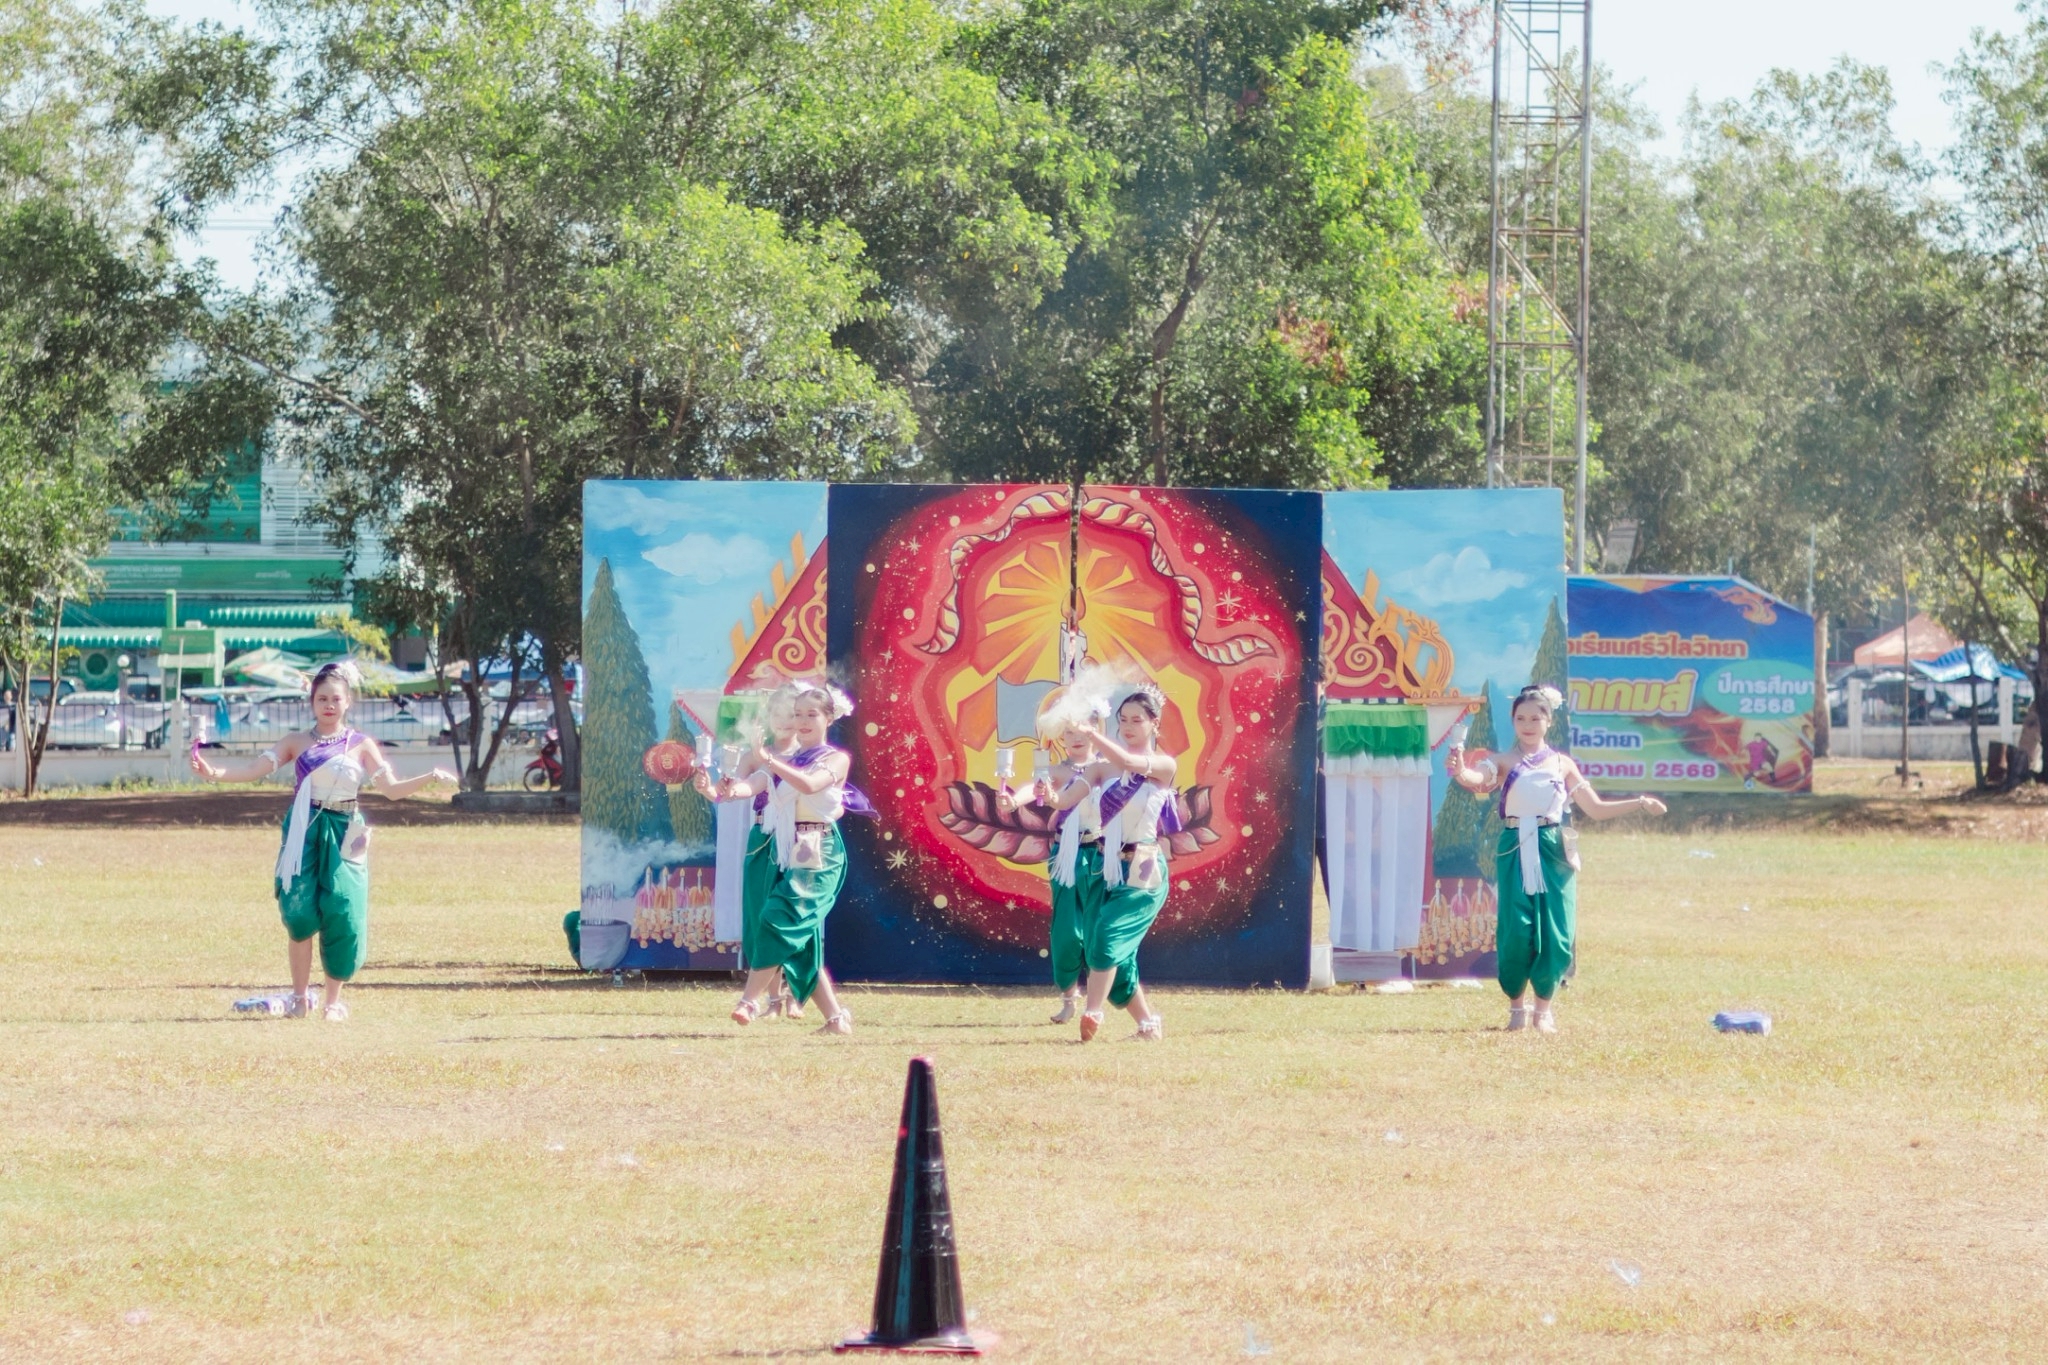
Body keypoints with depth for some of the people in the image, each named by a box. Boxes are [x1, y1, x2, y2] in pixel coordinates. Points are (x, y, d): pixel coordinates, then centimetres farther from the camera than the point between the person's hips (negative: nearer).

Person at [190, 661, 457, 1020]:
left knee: (342, 915, -7)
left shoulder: (361, 746, 6)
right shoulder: (297, 742, 6)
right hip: (305, 832, 0)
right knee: (300, 912, -10)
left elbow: (392, 789, 3)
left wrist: (430, 778, -12)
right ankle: (300, 996, 5)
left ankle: (333, 1000, 6)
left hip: (343, 837, 0)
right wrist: (214, 773, -17)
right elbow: (256, 769, -2)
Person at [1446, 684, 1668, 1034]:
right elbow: (1479, 779, -20)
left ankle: (1543, 1006, 16)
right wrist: (1460, 772, -43)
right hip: (1515, 853, -2)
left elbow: (1596, 808, 15)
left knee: (1555, 933, -3)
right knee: (1515, 930, -9)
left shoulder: (1562, 765, 10)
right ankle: (1517, 1003, 12)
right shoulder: (1504, 763, 2)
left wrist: (1639, 803, 5)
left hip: (1553, 854, 2)